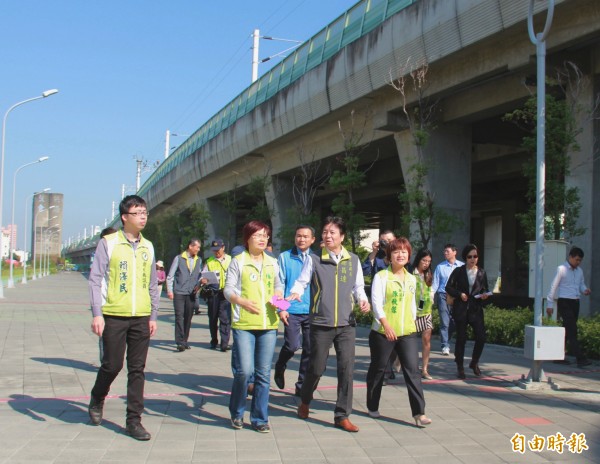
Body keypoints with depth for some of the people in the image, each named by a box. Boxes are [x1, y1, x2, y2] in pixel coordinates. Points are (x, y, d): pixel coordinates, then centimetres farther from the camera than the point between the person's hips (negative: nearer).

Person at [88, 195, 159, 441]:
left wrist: (153, 316, 13)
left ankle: (134, 420, 12)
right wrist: (97, 314, -11)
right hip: (114, 316, -4)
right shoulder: (108, 243, -2)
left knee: (137, 369, 4)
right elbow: (95, 279, -4)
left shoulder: (147, 247, 11)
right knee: (112, 365, 2)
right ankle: (96, 401, 32)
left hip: (141, 318, 4)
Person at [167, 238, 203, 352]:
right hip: (179, 293, -4)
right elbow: (170, 276, 2)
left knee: (188, 318, 7)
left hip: (191, 294, 4)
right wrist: (169, 290, -6)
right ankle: (180, 342, -13)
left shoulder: (199, 260, 14)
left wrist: (198, 284, 3)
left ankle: (184, 341, 16)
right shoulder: (179, 258, 1)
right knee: (179, 316, -11)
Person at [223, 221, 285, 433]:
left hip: (268, 324, 4)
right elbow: (228, 289, -4)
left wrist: (279, 299, 5)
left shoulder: (272, 263, 14)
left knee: (264, 373, 5)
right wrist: (243, 302, -22)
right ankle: (237, 413, 14)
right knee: (245, 370, -10)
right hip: (244, 324, -4)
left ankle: (259, 418, 17)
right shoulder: (238, 262, 1)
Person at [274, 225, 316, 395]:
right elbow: (279, 284, 1)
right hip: (292, 310, -2)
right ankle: (280, 368, 21)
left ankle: (302, 385, 18)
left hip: (312, 311, 2)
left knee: (310, 349, 4)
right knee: (292, 345, -11)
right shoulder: (284, 257, 3)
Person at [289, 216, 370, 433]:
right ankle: (305, 401, 36)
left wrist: (363, 299, -6)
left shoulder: (353, 260, 7)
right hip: (321, 323, -2)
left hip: (346, 324, 2)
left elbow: (358, 286, 14)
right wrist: (295, 293, -22)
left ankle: (342, 415, 8)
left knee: (347, 368, -3)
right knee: (316, 367, 7)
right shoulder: (314, 259, 1)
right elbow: (301, 282, -1)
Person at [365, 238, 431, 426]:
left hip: (408, 333, 4)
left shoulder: (412, 279, 11)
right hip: (382, 333, -4)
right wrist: (386, 325, -24)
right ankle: (372, 407, 26)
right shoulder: (381, 276, -6)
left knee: (413, 371, -6)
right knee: (377, 369, 9)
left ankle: (419, 413, -6)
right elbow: (376, 302, -14)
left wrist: (412, 323, 15)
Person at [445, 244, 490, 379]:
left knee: (481, 337, -7)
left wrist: (485, 295, -7)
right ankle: (460, 368, 15)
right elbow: (448, 287, 3)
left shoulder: (482, 273, 9)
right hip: (460, 309, -2)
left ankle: (474, 363, 18)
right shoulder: (458, 271, 2)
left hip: (476, 309, 2)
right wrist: (460, 294, -11)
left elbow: (485, 290, 15)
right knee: (461, 338, 2)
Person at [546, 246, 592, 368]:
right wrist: (550, 304, -6)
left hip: (575, 303, 7)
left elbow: (581, 284, 23)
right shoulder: (561, 269, -5)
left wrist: (585, 290, -2)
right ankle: (580, 359, -18)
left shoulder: (579, 271, 15)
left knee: (567, 330, 9)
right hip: (564, 302, -7)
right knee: (572, 330, -12)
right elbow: (553, 287, -5)